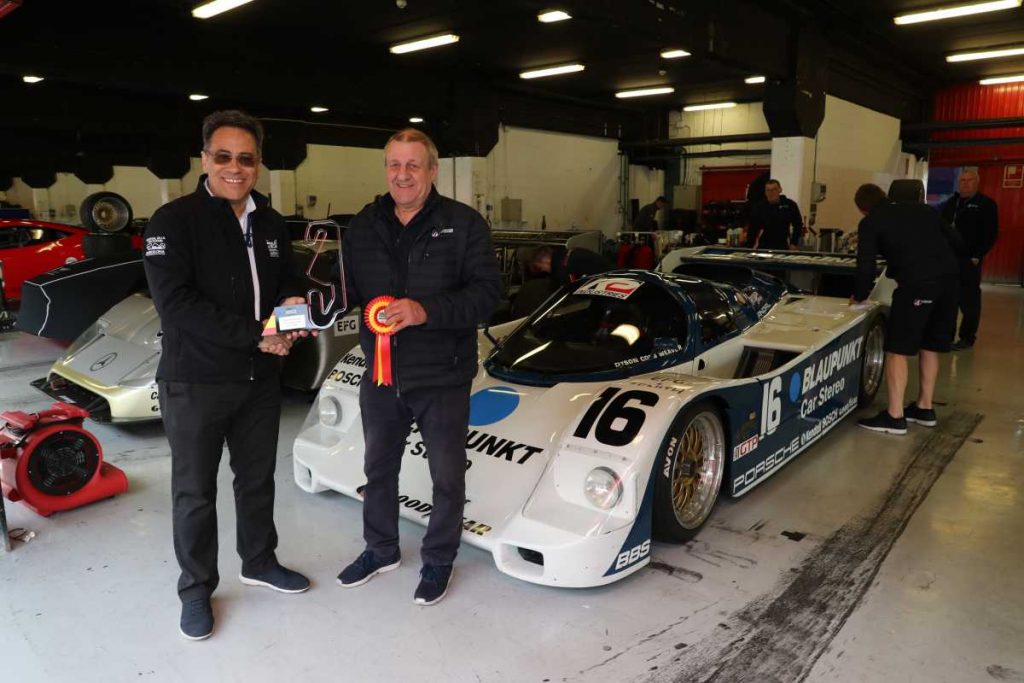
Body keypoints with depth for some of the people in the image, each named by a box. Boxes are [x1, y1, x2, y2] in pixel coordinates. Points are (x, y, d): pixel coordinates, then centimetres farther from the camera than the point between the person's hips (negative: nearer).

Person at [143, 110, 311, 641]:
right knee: (195, 491, 8)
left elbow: (287, 280, 17)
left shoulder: (271, 224, 7)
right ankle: (196, 588, 27)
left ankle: (259, 562, 39)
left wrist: (292, 303, -9)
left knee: (257, 477, 19)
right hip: (194, 383, -5)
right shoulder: (174, 221, -12)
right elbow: (175, 302, -21)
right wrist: (257, 335, -23)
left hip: (260, 379, 6)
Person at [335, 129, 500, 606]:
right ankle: (381, 550, 43)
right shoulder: (363, 227, 5)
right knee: (378, 467, 20)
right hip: (380, 375, 4)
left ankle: (438, 560, 33)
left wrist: (427, 311, -28)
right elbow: (347, 289, 6)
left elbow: (486, 294, -16)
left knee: (447, 475, 11)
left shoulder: (464, 224, -8)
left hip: (443, 378, -4)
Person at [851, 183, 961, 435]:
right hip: (948, 278, 6)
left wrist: (858, 296, 14)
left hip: (916, 284, -6)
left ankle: (895, 416, 3)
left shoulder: (870, 223, 6)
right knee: (929, 346, 19)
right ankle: (924, 408, 28)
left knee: (897, 349, 2)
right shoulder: (923, 209, 22)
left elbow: (866, 267, 0)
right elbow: (955, 241, 19)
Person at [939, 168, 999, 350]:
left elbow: (990, 234, -4)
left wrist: (977, 256, -12)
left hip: (969, 260, -5)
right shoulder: (950, 203, 18)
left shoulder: (986, 204, 1)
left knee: (969, 300, -1)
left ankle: (967, 338, 6)